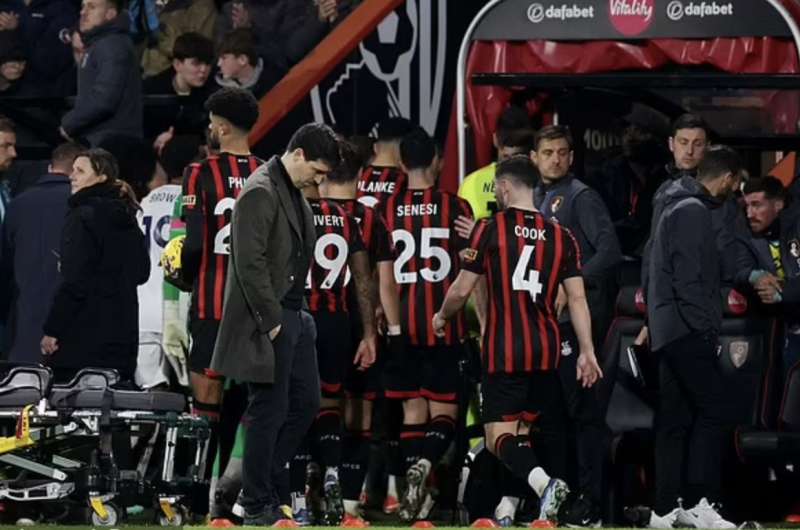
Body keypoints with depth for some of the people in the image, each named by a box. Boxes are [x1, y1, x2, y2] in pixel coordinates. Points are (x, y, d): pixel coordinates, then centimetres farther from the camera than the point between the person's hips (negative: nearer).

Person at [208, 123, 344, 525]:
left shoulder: (294, 192, 13)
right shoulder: (260, 193, -17)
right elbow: (250, 263, -21)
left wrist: (298, 312, 13)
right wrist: (271, 322, -19)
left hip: (294, 317, 10)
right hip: (268, 322, -10)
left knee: (306, 403, 12)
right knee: (269, 412, -3)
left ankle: (261, 484, 22)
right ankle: (256, 506, 7)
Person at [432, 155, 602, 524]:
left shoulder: (491, 229, -3)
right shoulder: (561, 237, 6)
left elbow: (462, 289, 1)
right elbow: (577, 298, 1)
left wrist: (442, 316, 20)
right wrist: (587, 351, 2)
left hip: (504, 351, -4)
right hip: (546, 350, 4)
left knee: (500, 436, -8)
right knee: (525, 430, 18)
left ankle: (543, 482, -33)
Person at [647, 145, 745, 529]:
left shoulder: (677, 208, 22)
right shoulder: (693, 212, -10)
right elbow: (687, 277, -18)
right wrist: (705, 326, -18)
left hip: (670, 334, 10)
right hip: (688, 331, -10)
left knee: (675, 420, 9)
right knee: (710, 410, -11)